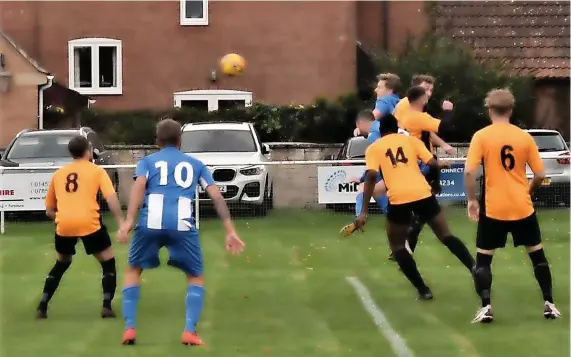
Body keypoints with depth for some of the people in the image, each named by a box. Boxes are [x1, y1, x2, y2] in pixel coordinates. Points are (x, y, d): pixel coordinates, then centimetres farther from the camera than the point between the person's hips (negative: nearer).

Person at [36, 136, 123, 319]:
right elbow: (111, 198, -6)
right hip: (89, 224, -4)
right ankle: (107, 305, 0)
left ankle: (42, 306, 19)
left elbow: (49, 210, 25)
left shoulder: (58, 173, 22)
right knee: (108, 263, 15)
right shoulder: (97, 171, 11)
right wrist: (121, 222, -11)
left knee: (61, 264, 27)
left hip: (64, 225, 4)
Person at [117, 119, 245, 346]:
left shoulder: (147, 161, 21)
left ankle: (129, 328, 11)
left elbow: (139, 185, -1)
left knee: (133, 271, 24)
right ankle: (190, 331, 1)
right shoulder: (195, 164, 25)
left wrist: (129, 221, -12)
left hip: (151, 223, 0)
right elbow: (216, 196, 14)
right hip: (182, 225, 0)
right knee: (196, 277, 20)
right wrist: (230, 231, 10)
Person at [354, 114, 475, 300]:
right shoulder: (411, 140, 16)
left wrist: (364, 211, -5)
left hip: (399, 199, -2)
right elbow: (431, 162, 6)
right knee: (446, 235, 14)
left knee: (397, 246, 15)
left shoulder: (373, 148, 11)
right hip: (422, 194, 2)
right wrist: (440, 164, 31)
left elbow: (371, 176, -3)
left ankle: (423, 290, 9)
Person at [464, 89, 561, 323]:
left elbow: (469, 172, -15)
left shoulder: (481, 136, -7)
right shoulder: (525, 137, 1)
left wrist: (471, 200, -3)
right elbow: (540, 174, 2)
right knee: (537, 253, 17)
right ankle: (549, 304, 16)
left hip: (493, 208, -2)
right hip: (522, 207, 2)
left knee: (483, 258, 8)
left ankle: (486, 308, -4)